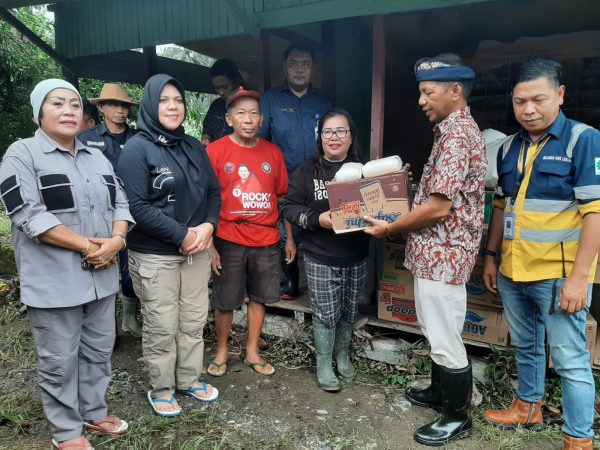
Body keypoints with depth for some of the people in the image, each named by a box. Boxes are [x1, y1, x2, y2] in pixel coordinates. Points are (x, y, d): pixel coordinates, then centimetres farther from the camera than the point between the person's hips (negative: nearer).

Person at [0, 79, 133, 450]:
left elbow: (120, 202, 10)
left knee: (99, 350, 16)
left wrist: (116, 240, -10)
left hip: (101, 276, 6)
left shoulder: (97, 157, 13)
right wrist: (87, 245, -18)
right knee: (59, 360, 7)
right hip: (54, 281, -5)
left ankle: (94, 413, 35)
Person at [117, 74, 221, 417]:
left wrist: (208, 226, -8)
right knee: (162, 326, 4)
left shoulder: (194, 147, 10)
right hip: (154, 255, -6)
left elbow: (213, 191, 10)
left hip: (197, 249, 6)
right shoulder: (137, 149, -9)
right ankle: (161, 389, 25)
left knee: (194, 320, 14)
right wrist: (182, 235, -18)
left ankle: (190, 380, 33)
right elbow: (137, 206, -18)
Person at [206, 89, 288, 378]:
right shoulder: (215, 151, -6)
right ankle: (221, 352, 31)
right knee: (225, 302, 9)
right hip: (229, 241, -3)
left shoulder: (272, 152, 4)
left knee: (258, 297, 14)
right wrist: (209, 244, -9)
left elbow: (282, 196, 11)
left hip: (267, 241, 3)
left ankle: (252, 351, 32)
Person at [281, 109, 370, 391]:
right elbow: (288, 207, -5)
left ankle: (343, 354, 39)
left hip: (356, 257, 3)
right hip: (321, 258, -3)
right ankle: (323, 364, 24)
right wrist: (316, 219, -20)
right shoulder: (307, 172, -5)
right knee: (326, 313, 4)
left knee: (349, 311, 16)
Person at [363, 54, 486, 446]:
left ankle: (457, 417, 21)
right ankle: (440, 392, 40)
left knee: (446, 340, 4)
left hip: (443, 254, -10)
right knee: (438, 334, 23)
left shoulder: (456, 135, -19)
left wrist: (391, 228, -13)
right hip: (438, 251, 11)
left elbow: (439, 206, -23)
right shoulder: (456, 130, 15)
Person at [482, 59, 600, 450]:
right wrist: (491, 255, 12)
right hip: (513, 271, 6)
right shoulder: (510, 147, 8)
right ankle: (529, 408, 41)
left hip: (559, 273, -6)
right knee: (525, 346, 21)